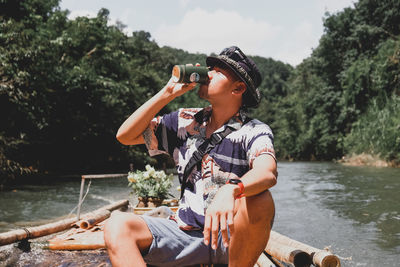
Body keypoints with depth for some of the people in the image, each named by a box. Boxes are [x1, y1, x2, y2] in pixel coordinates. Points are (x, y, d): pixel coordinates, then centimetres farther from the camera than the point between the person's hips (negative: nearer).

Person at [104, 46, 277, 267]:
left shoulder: (255, 132, -3)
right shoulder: (185, 122, 11)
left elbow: (268, 173, -26)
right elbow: (125, 135, 8)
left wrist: (230, 189, -48)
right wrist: (168, 93, 2)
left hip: (231, 237, -3)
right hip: (185, 232, 4)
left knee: (258, 200, -35)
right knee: (118, 226, -19)